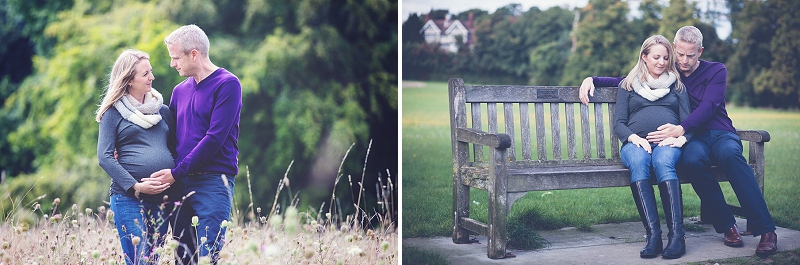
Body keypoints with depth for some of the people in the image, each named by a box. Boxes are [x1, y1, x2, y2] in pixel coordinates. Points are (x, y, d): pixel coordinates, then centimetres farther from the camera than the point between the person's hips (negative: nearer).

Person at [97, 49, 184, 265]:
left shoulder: (163, 110, 17)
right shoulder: (113, 112, 4)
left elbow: (175, 149, 17)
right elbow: (104, 157, -4)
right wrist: (136, 186, -13)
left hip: (163, 197, 4)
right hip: (129, 197, -4)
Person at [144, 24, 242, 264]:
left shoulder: (227, 84, -6)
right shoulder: (180, 91, 16)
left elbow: (214, 137, -13)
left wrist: (177, 172, -13)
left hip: (213, 182, -7)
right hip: (181, 183, 7)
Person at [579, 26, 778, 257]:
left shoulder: (716, 71, 8)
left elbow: (708, 107, -9)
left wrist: (680, 129, -26)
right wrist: (592, 79, 12)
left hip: (721, 133, -1)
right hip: (693, 139, 1)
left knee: (730, 154, -39)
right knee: (692, 159, -38)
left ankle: (765, 229, -41)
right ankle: (727, 226, -29)